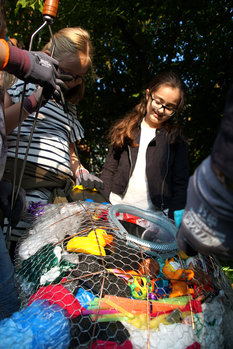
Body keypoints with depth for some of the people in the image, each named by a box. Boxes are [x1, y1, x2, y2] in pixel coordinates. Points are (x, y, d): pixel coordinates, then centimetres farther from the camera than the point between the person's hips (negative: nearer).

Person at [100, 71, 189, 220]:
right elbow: (109, 170, 9)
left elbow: (181, 184, 4)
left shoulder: (176, 140, 5)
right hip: (117, 208, 1)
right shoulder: (126, 129, 9)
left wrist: (173, 220, -6)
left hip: (155, 214, -1)